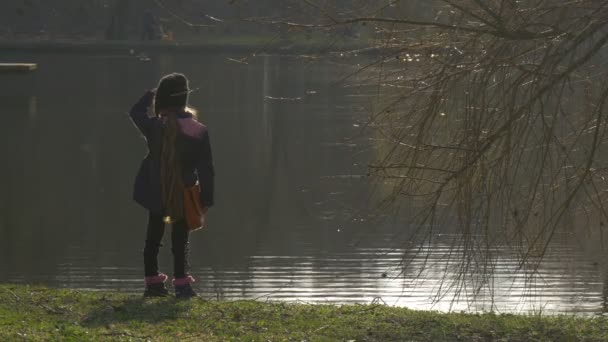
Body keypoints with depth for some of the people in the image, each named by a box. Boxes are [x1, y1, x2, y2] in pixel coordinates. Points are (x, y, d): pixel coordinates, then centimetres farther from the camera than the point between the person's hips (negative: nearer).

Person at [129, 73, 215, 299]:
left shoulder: (155, 127, -11)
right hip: (184, 197, -1)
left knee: (153, 238, 15)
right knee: (180, 241, 6)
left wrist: (150, 94, 28)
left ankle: (153, 282, 18)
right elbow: (206, 169, -7)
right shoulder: (198, 131, -11)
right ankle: (182, 284, 1)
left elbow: (136, 112, 12)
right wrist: (206, 202, 1)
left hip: (156, 195, 1)